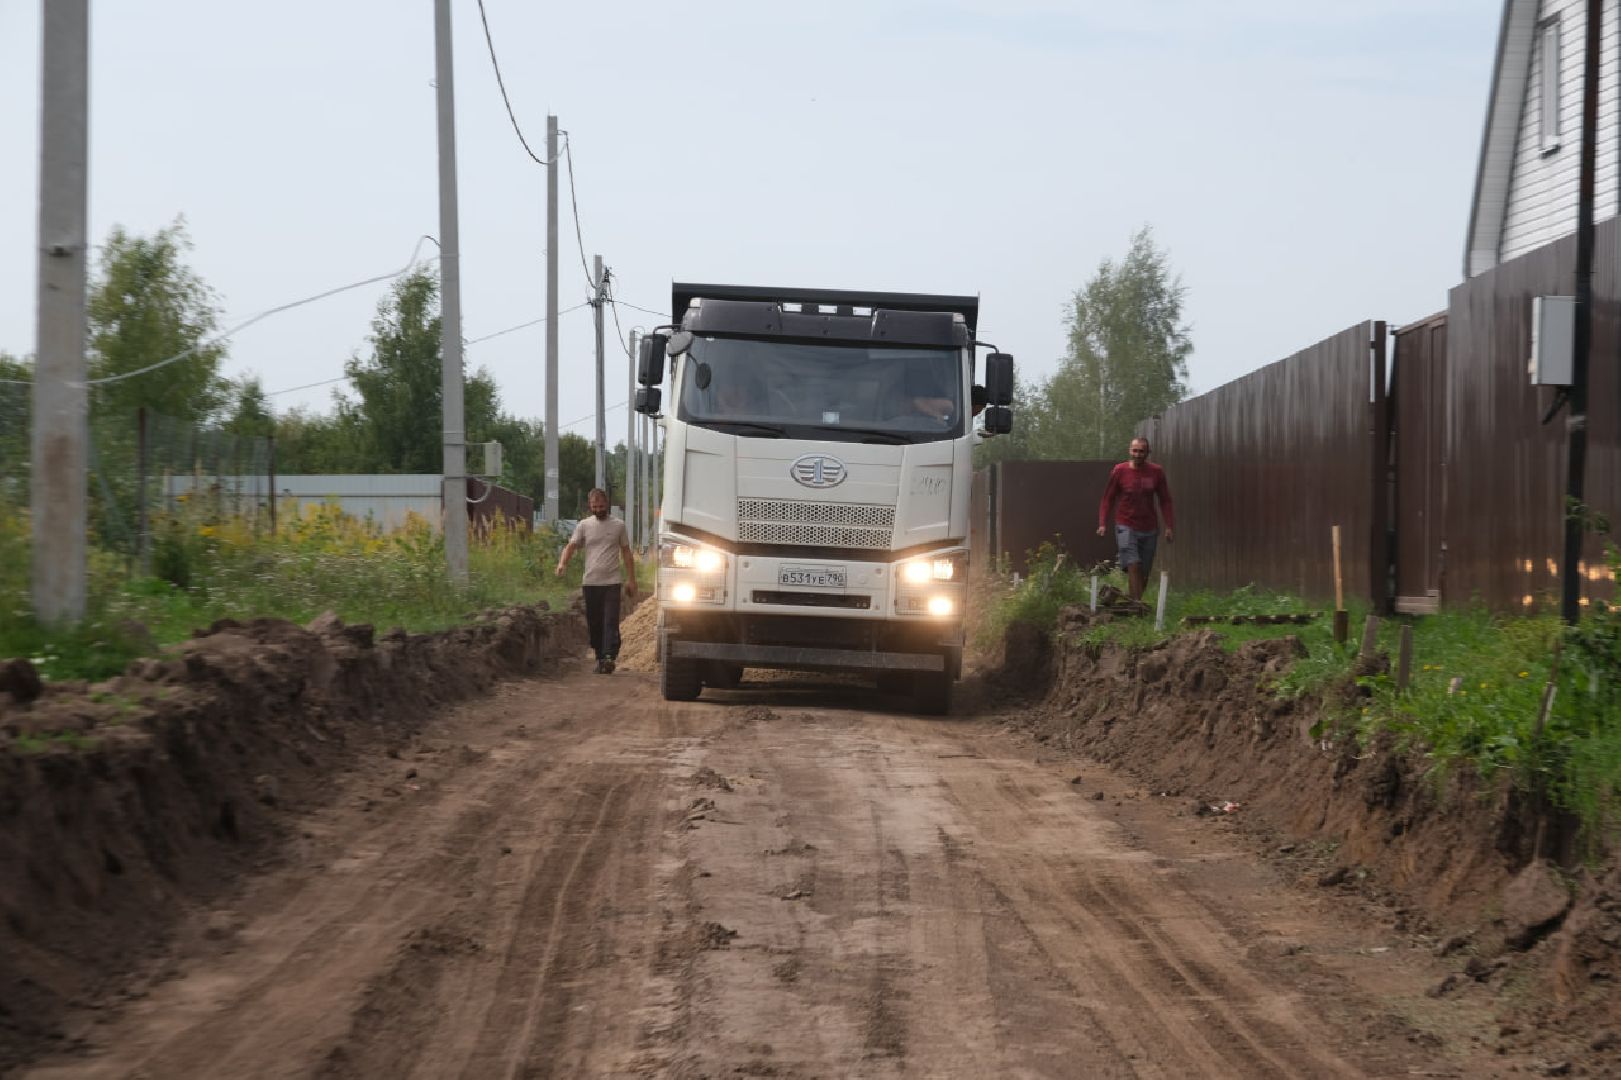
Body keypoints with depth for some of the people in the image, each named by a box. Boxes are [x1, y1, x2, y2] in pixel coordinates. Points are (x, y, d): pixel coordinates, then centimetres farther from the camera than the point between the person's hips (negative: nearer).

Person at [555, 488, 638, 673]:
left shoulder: (618, 525, 6)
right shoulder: (584, 525, 7)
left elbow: (626, 553, 10)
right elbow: (571, 546, -1)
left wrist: (631, 579, 5)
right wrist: (562, 563, -21)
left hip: (612, 582, -2)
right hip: (590, 583, 2)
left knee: (611, 621, -13)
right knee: (594, 624, 6)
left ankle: (609, 656, -23)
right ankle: (600, 659, 14)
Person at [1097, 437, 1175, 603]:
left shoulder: (1156, 472, 2)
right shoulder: (1119, 471, -3)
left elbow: (1165, 501, 6)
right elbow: (1107, 499, 1)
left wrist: (1169, 526, -1)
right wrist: (1103, 523, -7)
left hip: (1149, 529, 3)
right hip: (1126, 527, -3)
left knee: (1144, 571, 6)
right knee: (1133, 565, -18)